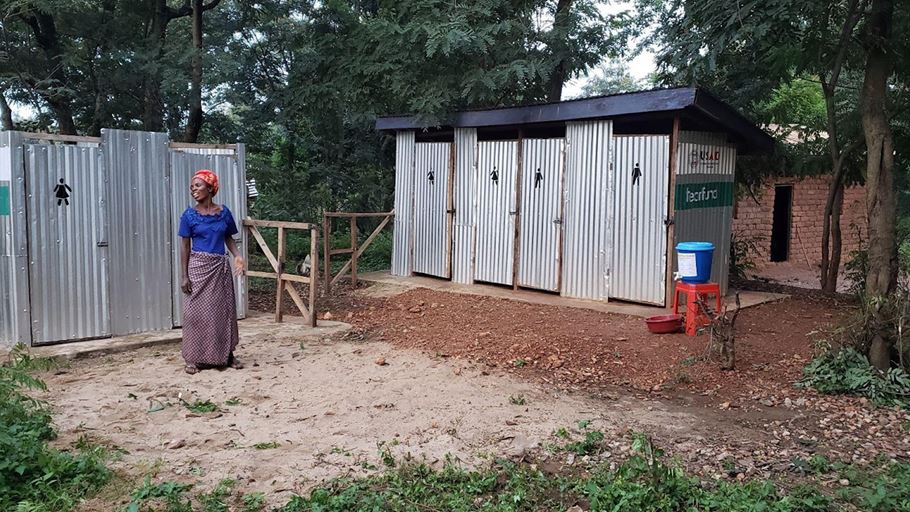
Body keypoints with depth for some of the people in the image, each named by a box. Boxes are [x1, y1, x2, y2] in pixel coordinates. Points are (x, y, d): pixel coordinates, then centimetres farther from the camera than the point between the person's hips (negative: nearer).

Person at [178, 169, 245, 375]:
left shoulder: (224, 212, 3)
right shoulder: (189, 215, -3)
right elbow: (185, 246, -2)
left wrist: (238, 256, -8)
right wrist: (184, 276, -7)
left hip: (220, 267, 2)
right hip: (198, 267, -2)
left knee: (224, 310, 7)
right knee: (197, 312, 0)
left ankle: (227, 354, 18)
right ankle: (194, 358, 8)